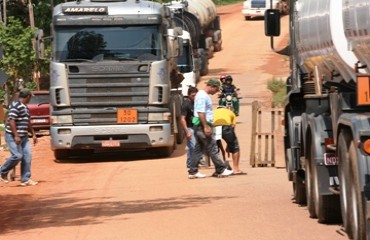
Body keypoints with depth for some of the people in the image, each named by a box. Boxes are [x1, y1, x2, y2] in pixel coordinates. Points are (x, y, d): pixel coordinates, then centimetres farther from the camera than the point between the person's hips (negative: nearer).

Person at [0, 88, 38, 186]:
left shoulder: (25, 107, 17)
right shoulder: (15, 106, -13)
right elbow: (11, 121, -20)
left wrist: (33, 134, 25)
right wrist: (16, 136, -25)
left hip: (23, 137, 9)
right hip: (12, 136, -9)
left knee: (27, 156, -1)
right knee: (17, 156, -16)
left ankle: (25, 179, 1)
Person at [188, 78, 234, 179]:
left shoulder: (204, 95, 18)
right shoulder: (202, 96, -15)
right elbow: (200, 112, -22)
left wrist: (208, 125, 23)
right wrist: (206, 127, -24)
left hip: (201, 126, 10)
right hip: (202, 125, -10)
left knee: (199, 149, 10)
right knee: (212, 148, -6)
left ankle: (193, 172, 10)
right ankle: (221, 170, -3)